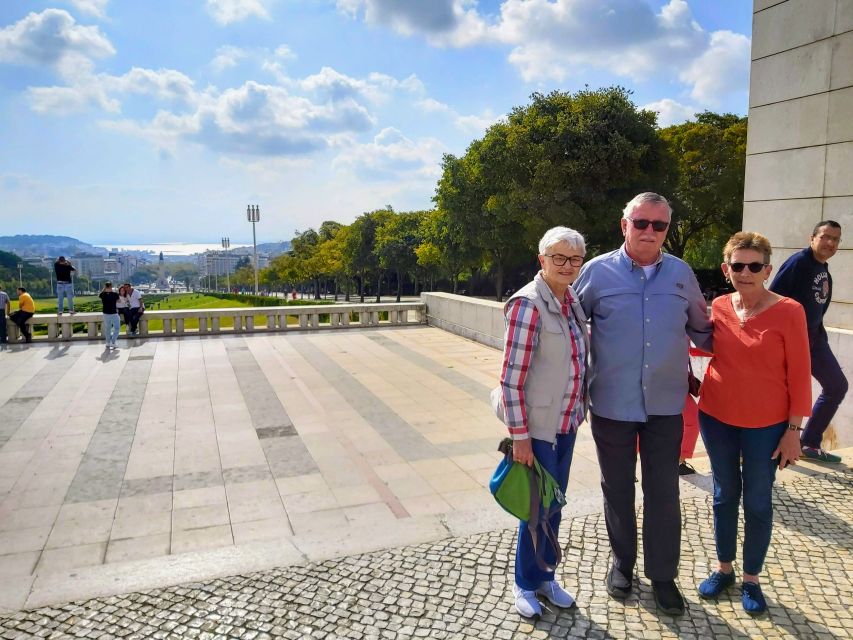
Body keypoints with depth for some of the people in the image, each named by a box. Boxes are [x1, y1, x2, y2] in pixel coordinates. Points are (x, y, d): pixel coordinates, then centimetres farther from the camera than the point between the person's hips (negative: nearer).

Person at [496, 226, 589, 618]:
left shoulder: (571, 300, 5)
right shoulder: (528, 305, -18)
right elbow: (511, 377, -20)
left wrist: (578, 412, 13)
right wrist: (520, 436, -19)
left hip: (566, 423, 7)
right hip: (538, 425, -7)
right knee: (538, 507, 6)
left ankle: (545, 577, 36)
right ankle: (526, 583, 28)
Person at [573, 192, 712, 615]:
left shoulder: (681, 274, 3)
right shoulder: (597, 271, -5)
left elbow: (701, 329, 16)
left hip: (665, 404, 2)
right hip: (612, 404, -1)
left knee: (663, 493, 8)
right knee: (617, 489, 14)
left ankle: (662, 575, 26)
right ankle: (622, 563, 34)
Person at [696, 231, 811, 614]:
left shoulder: (788, 311, -13)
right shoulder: (719, 307, -2)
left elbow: (799, 375, -10)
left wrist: (793, 430, -9)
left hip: (765, 425, -3)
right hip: (716, 418, 3)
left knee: (758, 501, 10)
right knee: (724, 494, 16)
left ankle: (751, 580, 29)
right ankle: (724, 569, 34)